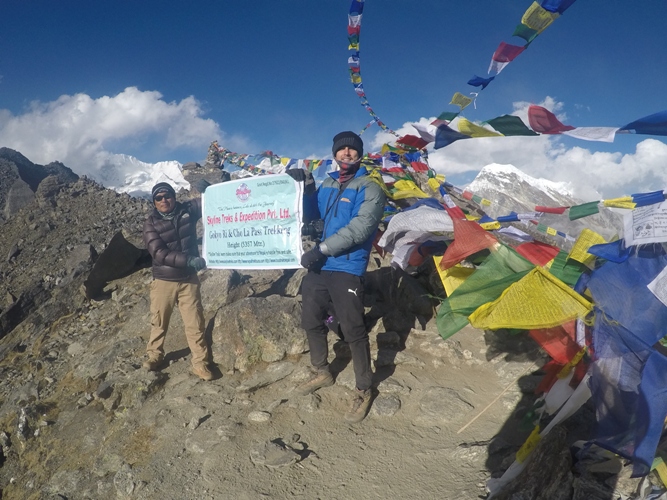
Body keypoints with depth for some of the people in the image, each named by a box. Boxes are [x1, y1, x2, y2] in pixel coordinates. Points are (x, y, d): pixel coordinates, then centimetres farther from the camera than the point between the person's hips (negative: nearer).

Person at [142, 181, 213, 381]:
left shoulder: (188, 210, -3)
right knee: (159, 322, 14)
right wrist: (189, 260, -29)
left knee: (195, 323, 4)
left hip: (189, 279, 1)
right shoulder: (151, 223, -9)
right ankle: (155, 356, 36)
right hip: (163, 281, -1)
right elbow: (159, 254, -19)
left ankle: (200, 363, 14)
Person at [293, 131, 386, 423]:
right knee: (311, 322, 16)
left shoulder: (369, 188, -6)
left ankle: (363, 391, 17)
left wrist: (321, 249, -22)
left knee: (353, 331, -2)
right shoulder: (327, 185, 14)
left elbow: (360, 228, -19)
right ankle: (322, 373, 38)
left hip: (347, 270, -7)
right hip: (318, 266, 7)